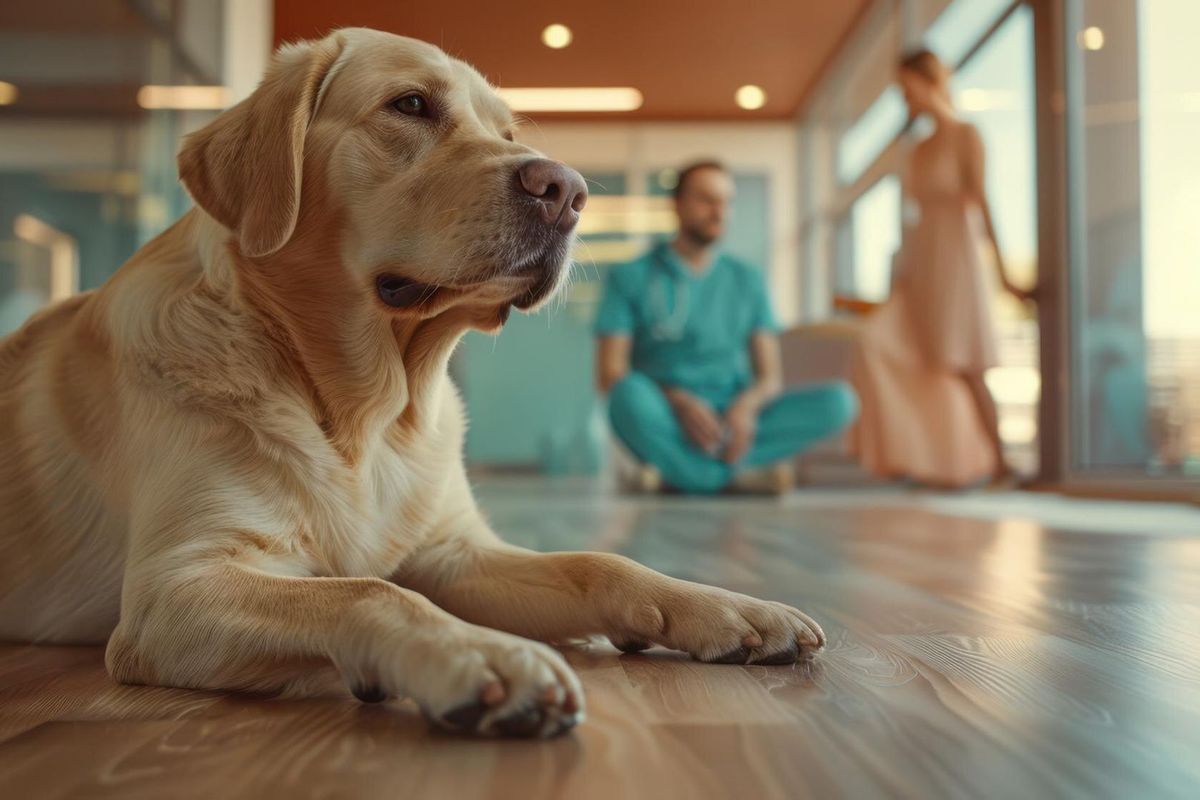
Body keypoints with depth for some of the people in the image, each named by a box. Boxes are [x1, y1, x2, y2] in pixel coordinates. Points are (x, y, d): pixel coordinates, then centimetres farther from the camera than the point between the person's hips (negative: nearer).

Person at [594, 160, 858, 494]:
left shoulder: (748, 282, 12)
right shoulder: (629, 278, 3)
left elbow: (769, 375, 7)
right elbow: (610, 375, -5)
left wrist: (746, 405, -18)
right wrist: (680, 402, -22)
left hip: (732, 419, 4)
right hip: (664, 421, -3)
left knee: (838, 401, -20)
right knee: (631, 395, -38)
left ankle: (674, 469, -21)